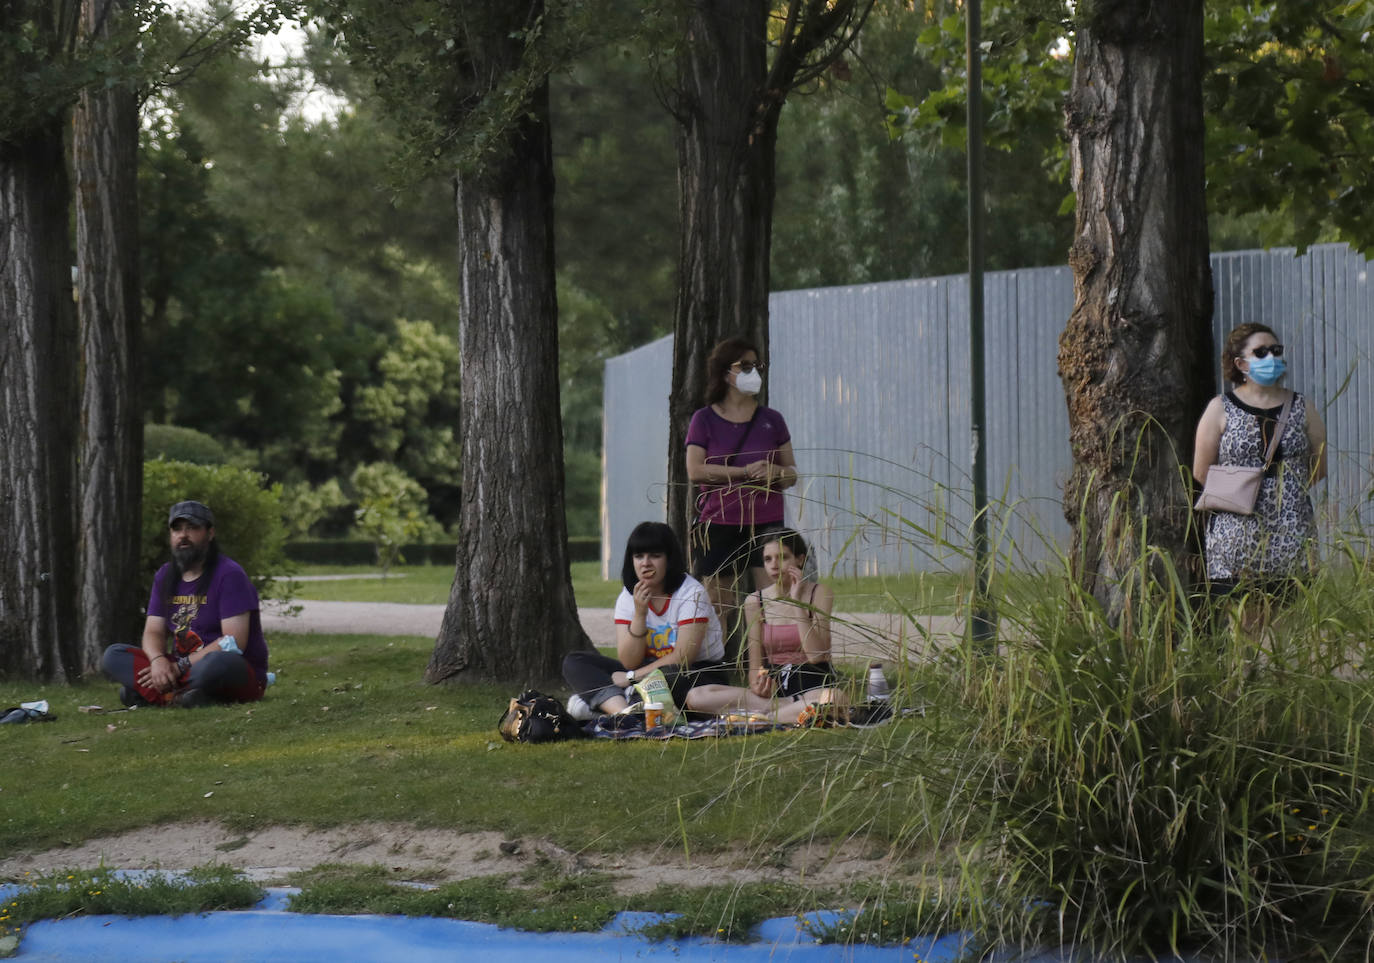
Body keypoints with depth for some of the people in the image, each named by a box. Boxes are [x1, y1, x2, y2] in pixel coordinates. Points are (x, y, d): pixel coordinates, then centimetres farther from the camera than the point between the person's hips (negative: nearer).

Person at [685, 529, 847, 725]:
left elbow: (815, 655, -13)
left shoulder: (819, 593, -1)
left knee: (836, 699, -43)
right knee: (696, 697, -21)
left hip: (814, 686, -4)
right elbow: (756, 665, 10)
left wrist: (797, 602, -12)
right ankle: (794, 709, -20)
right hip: (773, 687, 4)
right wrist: (757, 685, -15)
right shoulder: (755, 602, 8)